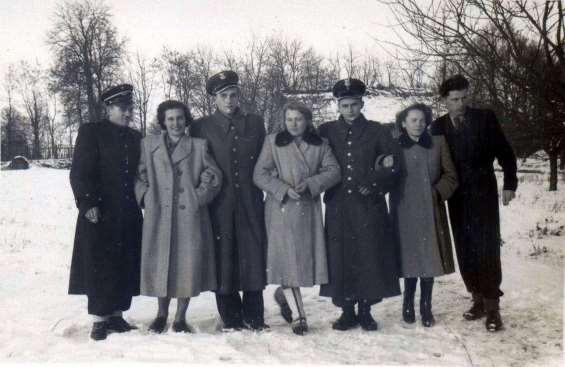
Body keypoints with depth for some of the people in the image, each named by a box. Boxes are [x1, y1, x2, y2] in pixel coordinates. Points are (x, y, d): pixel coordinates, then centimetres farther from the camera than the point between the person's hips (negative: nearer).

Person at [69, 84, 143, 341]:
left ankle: (116, 315, 18)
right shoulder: (91, 132, -2)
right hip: (100, 214, -5)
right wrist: (88, 204, -16)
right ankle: (99, 320, 8)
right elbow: (79, 173, -8)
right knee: (100, 268, -1)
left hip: (129, 216, 5)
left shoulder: (135, 137, 15)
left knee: (126, 267, 7)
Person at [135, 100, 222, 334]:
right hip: (159, 216, 1)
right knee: (160, 263, 5)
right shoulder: (148, 144, 10)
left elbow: (213, 176, 6)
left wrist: (199, 197, -3)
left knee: (188, 265, 0)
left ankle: (180, 317, 13)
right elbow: (140, 176, 11)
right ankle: (162, 314, 21)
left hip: (189, 216, -1)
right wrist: (146, 198, 0)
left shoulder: (199, 146, 6)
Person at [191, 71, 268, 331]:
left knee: (253, 253, 1)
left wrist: (259, 190, 7)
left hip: (250, 202, 2)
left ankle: (253, 316, 12)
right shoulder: (201, 127, 6)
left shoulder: (255, 123, 11)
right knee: (223, 256, 1)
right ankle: (230, 317, 12)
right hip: (219, 204, -1)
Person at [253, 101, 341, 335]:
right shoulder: (273, 142, 3)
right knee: (286, 256, -6)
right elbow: (259, 175, -1)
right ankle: (298, 314, 1)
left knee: (306, 255, 4)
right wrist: (284, 189, -13)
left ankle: (283, 294, 31)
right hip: (281, 208, -2)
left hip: (309, 208, 3)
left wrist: (310, 184, -13)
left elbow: (334, 171, 3)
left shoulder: (319, 144, 9)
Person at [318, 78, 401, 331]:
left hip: (369, 207, -1)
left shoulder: (377, 132, 6)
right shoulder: (326, 132, 9)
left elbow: (392, 168, 6)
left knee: (370, 257, 0)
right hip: (337, 208, 1)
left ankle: (365, 310, 14)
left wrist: (373, 185, -5)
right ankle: (347, 310, 13)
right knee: (340, 258, 1)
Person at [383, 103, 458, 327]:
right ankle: (409, 304, 14)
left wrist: (437, 192, -4)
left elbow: (451, 176, 7)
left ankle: (426, 306, 12)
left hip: (431, 212, 1)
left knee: (429, 257, 1)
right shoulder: (394, 146, 5)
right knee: (410, 258, 0)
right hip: (405, 212, -1)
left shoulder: (438, 143, 7)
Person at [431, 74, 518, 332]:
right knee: (465, 252, 5)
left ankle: (492, 306, 1)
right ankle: (478, 300, 17)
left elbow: (505, 152, 1)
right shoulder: (438, 127, 3)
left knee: (487, 249, -6)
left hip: (483, 195, -2)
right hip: (457, 199, 3)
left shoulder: (485, 118, -2)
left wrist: (510, 184, -2)